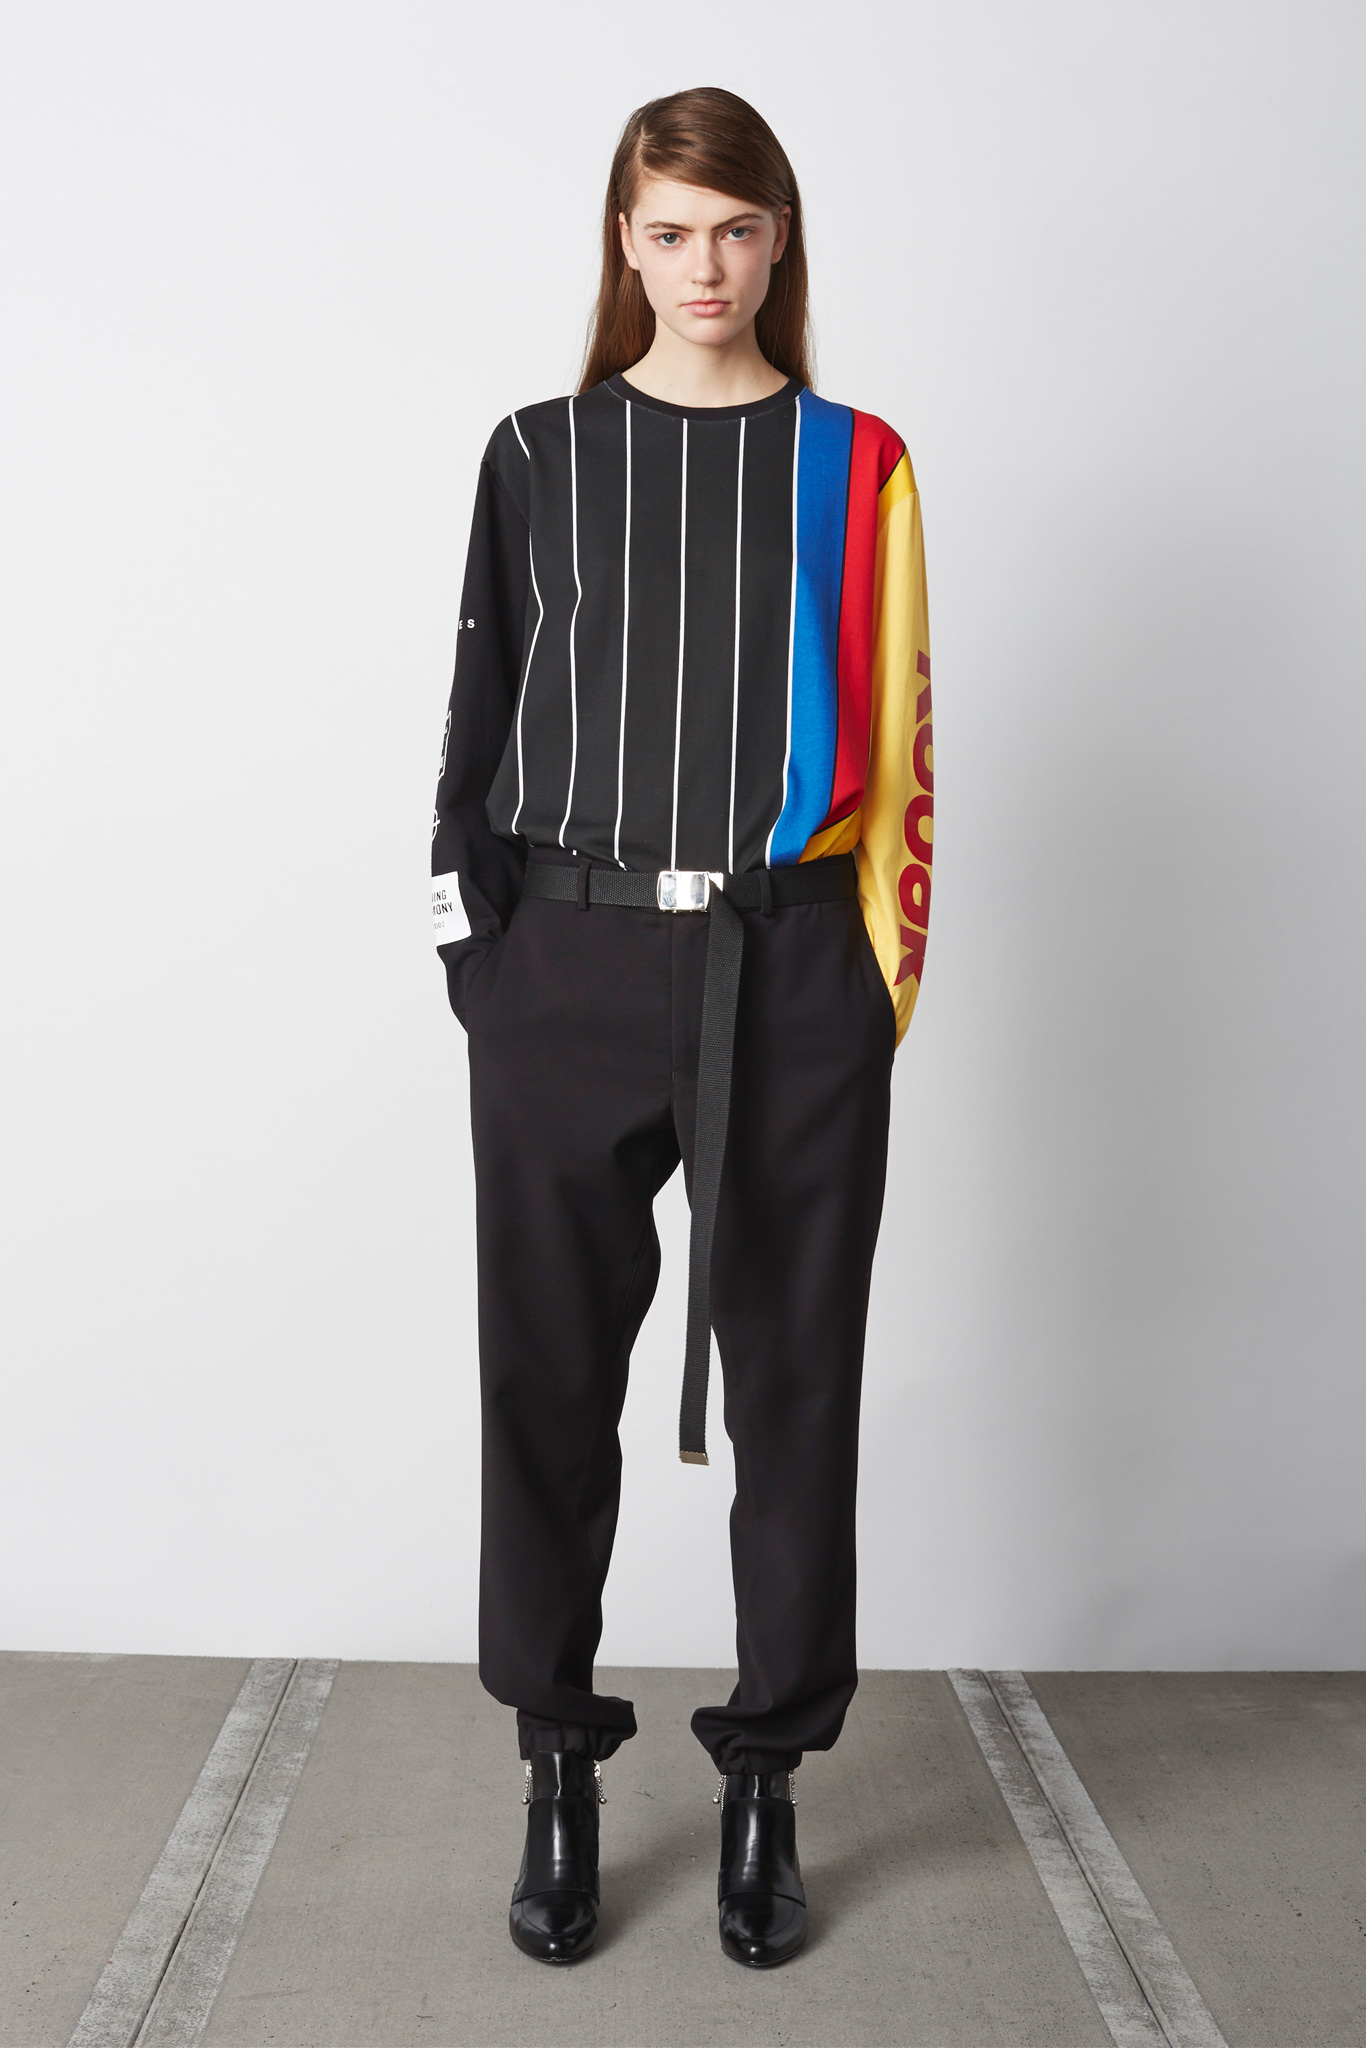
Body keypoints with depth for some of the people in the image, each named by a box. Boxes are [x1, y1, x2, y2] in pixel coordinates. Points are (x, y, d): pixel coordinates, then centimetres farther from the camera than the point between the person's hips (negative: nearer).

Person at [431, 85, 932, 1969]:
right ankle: (561, 1776, 21)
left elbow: (900, 733, 8)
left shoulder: (856, 466, 8)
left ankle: (769, 1784, 20)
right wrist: (474, 945, 2)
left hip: (792, 976, 0)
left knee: (793, 1382, 4)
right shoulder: (542, 455, 9)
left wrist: (889, 962, 1)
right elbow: (481, 716, 9)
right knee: (551, 1375, 4)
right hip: (571, 967, 1)